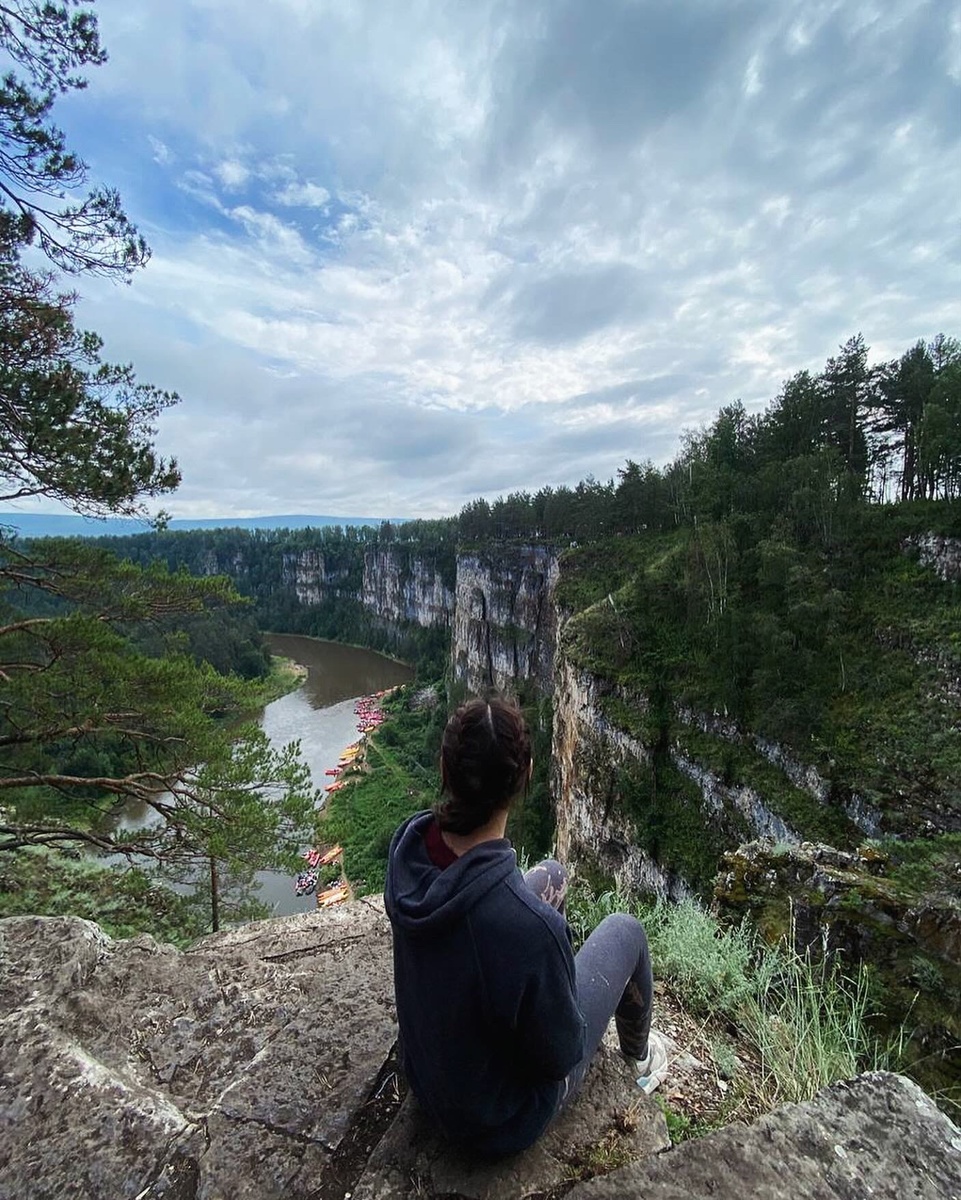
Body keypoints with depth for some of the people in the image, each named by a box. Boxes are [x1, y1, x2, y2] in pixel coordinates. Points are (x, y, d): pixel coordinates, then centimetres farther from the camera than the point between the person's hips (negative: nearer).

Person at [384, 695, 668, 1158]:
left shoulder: (408, 842, -25)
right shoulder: (531, 927, -43)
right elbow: (560, 1056, -20)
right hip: (503, 1122, -4)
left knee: (552, 874, 13)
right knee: (624, 929, 10)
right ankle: (638, 1055, 41)